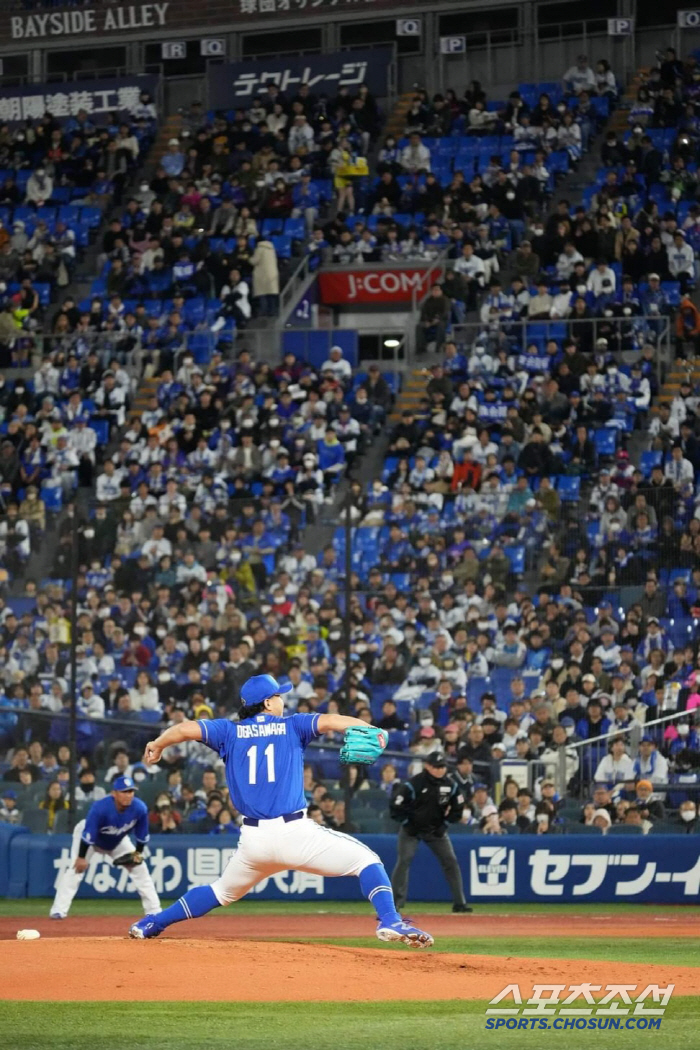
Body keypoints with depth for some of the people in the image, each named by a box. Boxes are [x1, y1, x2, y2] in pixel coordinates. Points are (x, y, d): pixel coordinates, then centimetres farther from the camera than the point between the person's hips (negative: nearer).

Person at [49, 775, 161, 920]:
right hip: (89, 837, -4)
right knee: (75, 868, -21)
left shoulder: (140, 809, -28)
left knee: (139, 868, 0)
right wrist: (81, 857, -30)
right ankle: (58, 911, -18)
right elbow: (88, 834, -34)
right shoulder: (100, 808, -41)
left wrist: (138, 853, -8)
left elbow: (142, 835, -10)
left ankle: (154, 911, 9)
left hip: (118, 842, 4)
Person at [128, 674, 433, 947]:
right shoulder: (292, 726, 6)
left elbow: (186, 729, 5)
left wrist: (157, 745, 23)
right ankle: (390, 922, -19)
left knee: (224, 891, 29)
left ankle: (151, 925, 29)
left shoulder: (230, 731, 11)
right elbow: (330, 721, -8)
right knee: (366, 859, 4)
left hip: (252, 839, 4)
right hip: (294, 833, -4)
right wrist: (372, 730, -18)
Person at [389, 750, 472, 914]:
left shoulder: (450, 785, -8)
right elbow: (395, 806, -17)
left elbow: (458, 808, 6)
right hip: (411, 829, -4)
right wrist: (408, 824, -16)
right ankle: (395, 901, -14)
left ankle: (459, 902, 6)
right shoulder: (414, 784, -22)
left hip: (436, 830, 4)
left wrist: (445, 825, -3)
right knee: (404, 860, -17)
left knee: (451, 861, -1)